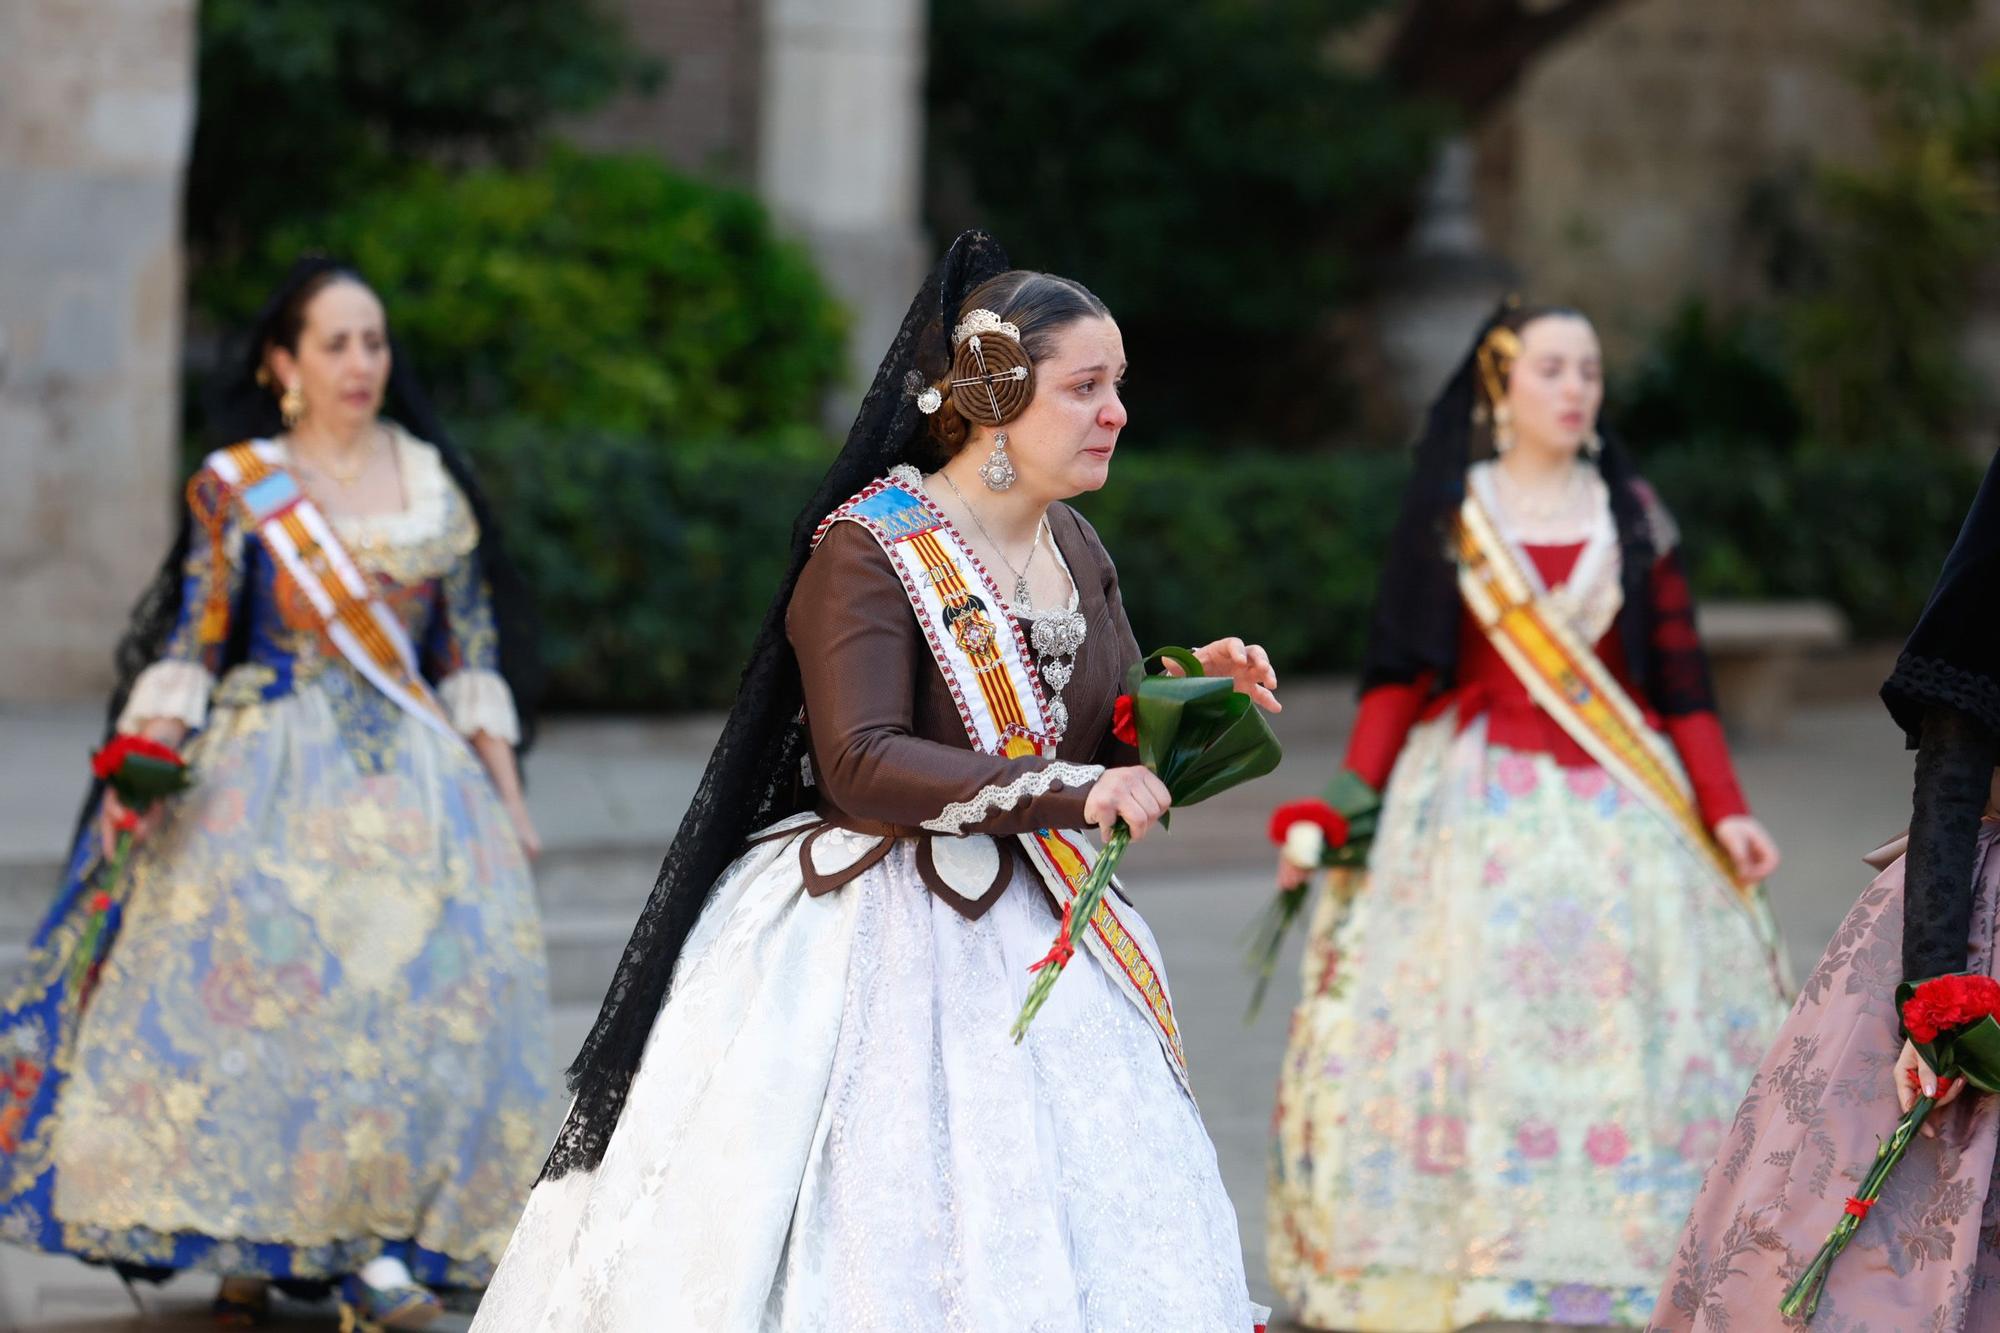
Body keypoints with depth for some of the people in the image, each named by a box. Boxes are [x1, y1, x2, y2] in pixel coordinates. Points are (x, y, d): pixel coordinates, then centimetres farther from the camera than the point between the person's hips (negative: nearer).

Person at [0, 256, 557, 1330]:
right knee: (246, 975, -13)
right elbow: (189, 643, 0)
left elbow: (472, 648, 13)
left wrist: (505, 790, 9)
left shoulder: (432, 482, 11)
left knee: (427, 980, -14)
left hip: (415, 776, 2)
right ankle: (238, 1247, -2)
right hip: (270, 777, -2)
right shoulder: (235, 487, 4)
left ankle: (380, 1244, -14)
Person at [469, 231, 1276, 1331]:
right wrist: (1062, 794, -30)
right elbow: (861, 765, -23)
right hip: (876, 940, -7)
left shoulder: (1074, 552, 11)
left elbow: (1108, 753, 18)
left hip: (1030, 936, 7)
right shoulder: (870, 551, -13)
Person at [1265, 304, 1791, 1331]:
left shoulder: (1631, 514, 7)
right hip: (1476, 806, -1)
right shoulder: (1446, 513, 4)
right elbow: (1399, 670, 3)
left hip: (1618, 808, 1)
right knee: (1471, 1033, -6)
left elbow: (1680, 675, 5)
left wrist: (1724, 808, -3)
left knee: (1619, 1028, -3)